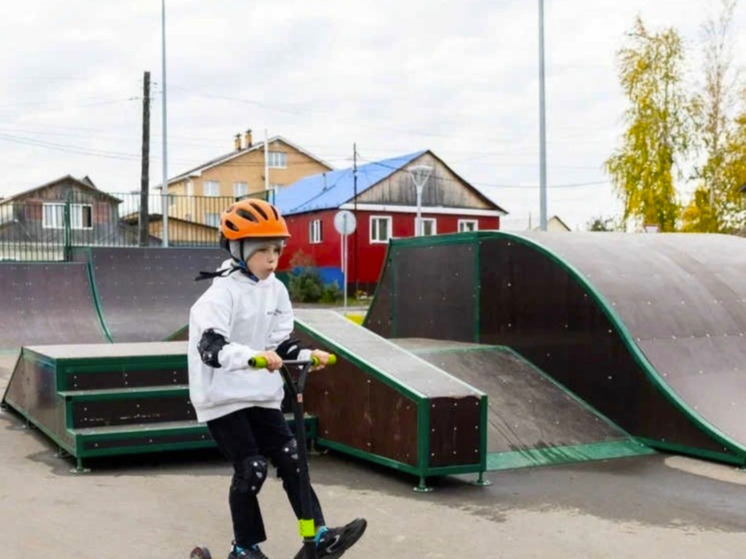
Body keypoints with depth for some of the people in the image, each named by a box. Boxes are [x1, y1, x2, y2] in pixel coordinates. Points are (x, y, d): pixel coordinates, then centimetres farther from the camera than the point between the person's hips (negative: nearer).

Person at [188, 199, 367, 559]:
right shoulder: (222, 293, -19)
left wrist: (308, 354, -9)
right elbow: (210, 346, -33)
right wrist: (251, 355, -49)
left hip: (261, 394, 7)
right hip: (223, 397, -7)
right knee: (251, 469, -7)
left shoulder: (275, 290, 3)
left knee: (291, 459, 1)